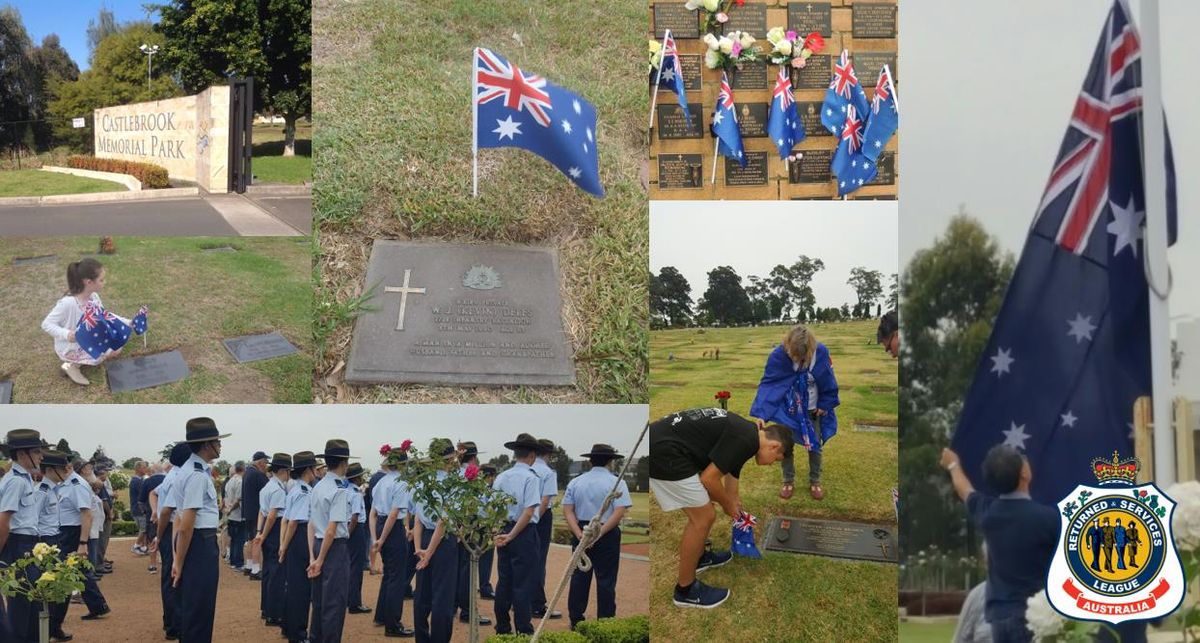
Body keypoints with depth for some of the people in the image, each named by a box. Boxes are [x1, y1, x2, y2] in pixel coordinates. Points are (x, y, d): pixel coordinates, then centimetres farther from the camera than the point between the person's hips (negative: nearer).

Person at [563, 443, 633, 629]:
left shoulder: (575, 482, 6)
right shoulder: (617, 483, -6)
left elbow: (567, 510, -3)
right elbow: (619, 512, -18)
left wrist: (579, 534, -13)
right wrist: (600, 533, -20)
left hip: (581, 535, 4)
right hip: (608, 537, -4)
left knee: (579, 577, 12)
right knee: (606, 580, 3)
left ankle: (575, 620, 16)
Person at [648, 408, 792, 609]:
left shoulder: (742, 434, 20)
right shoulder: (746, 440, -10)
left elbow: (730, 478, 33)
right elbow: (709, 479, -10)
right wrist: (727, 505, 9)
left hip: (659, 444, 10)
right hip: (662, 452, -10)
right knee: (702, 518, 2)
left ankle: (698, 557, 46)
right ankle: (685, 589, 13)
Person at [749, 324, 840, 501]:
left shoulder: (821, 352, -23)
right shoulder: (778, 355, -26)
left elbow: (828, 381, -7)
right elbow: (767, 384, -24)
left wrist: (825, 405, -2)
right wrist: (761, 414, -33)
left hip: (813, 410, 1)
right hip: (788, 410, -1)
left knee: (815, 445, 13)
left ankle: (815, 481, 32)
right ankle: (788, 481, 31)